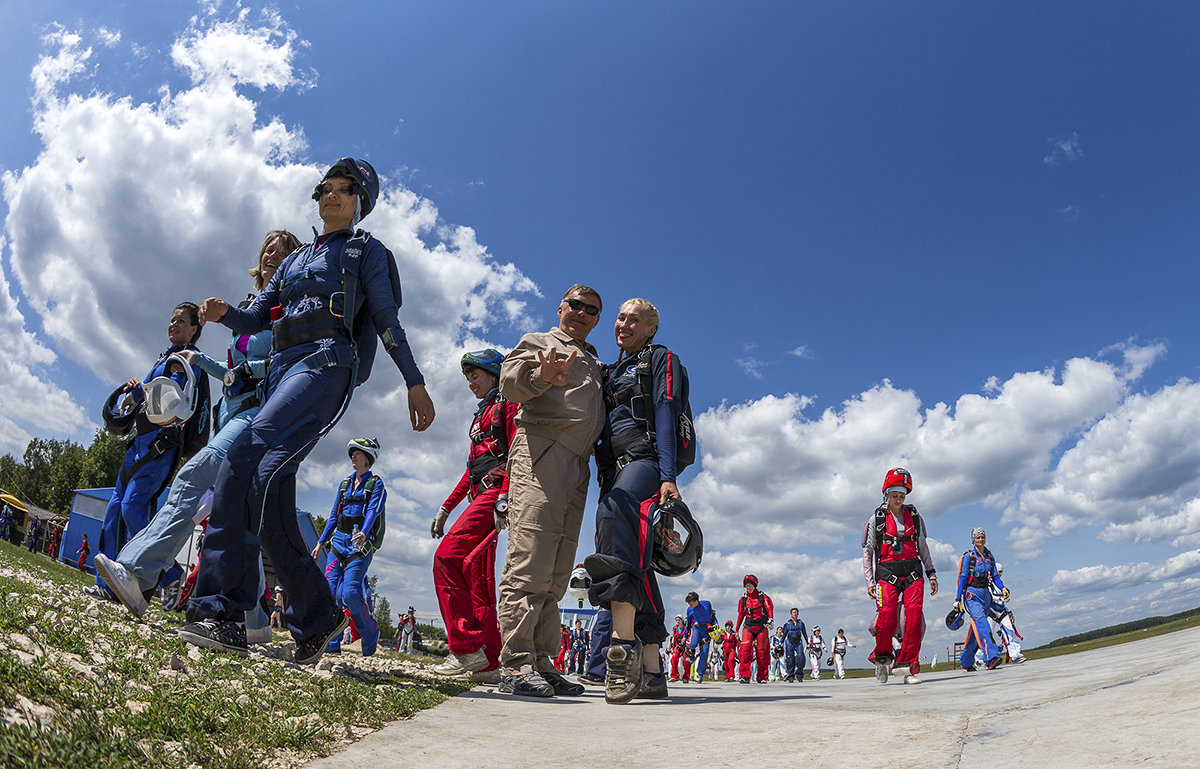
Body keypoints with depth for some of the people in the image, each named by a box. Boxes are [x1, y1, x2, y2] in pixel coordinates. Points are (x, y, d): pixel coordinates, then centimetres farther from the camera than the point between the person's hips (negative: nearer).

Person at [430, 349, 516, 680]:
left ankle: (467, 646, -21)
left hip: (496, 490, -9)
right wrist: (446, 508, 24)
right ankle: (488, 659, 5)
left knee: (446, 557, -20)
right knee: (476, 577, 3)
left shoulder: (508, 404, 3)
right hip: (481, 496, 9)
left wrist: (504, 496, -23)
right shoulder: (482, 414, 30)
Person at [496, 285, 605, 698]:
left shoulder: (596, 365, 31)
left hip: (579, 466, 7)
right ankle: (516, 665, -13)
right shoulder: (537, 342, 13)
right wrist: (542, 375, -28)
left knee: (556, 574, 5)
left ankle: (541, 663, 9)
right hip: (540, 451, -7)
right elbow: (510, 381, -6)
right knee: (529, 562, -14)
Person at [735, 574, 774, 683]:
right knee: (745, 650, -15)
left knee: (762, 652, 0)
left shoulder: (763, 597, 3)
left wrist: (770, 621, -22)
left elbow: (770, 609, -4)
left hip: (761, 627, -2)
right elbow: (740, 615, 17)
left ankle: (762, 677, 13)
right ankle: (745, 676, -13)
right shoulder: (743, 599, 11)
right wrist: (736, 630, 19)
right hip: (748, 627, 2)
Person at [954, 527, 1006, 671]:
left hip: (985, 594, 6)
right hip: (971, 594, -5)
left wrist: (1003, 588, -9)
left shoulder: (990, 557, 12)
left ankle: (965, 662, 16)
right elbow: (963, 578, -5)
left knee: (976, 629, 7)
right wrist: (958, 598, -9)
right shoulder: (968, 556, -3)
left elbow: (994, 576, 11)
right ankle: (992, 657, -38)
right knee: (981, 621, -25)